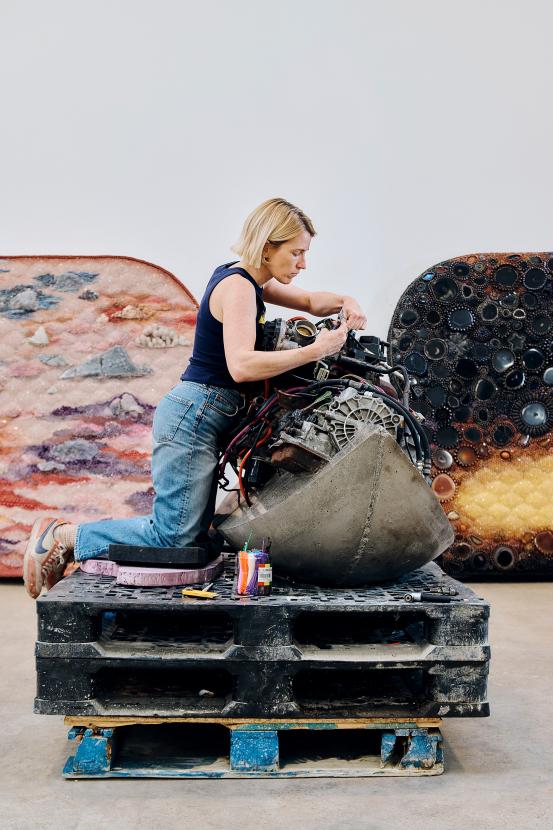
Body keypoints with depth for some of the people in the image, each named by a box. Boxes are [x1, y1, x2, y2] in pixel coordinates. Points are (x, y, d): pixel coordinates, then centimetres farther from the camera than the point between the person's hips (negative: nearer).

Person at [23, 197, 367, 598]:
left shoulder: (246, 279, 15)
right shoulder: (237, 285, -14)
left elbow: (311, 301, 27)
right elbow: (241, 365, -28)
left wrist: (344, 301, 6)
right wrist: (314, 350, -26)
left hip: (201, 416, 10)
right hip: (193, 416, -10)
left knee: (193, 533, 13)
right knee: (174, 538, -8)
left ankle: (75, 535, 20)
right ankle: (63, 535, 5)